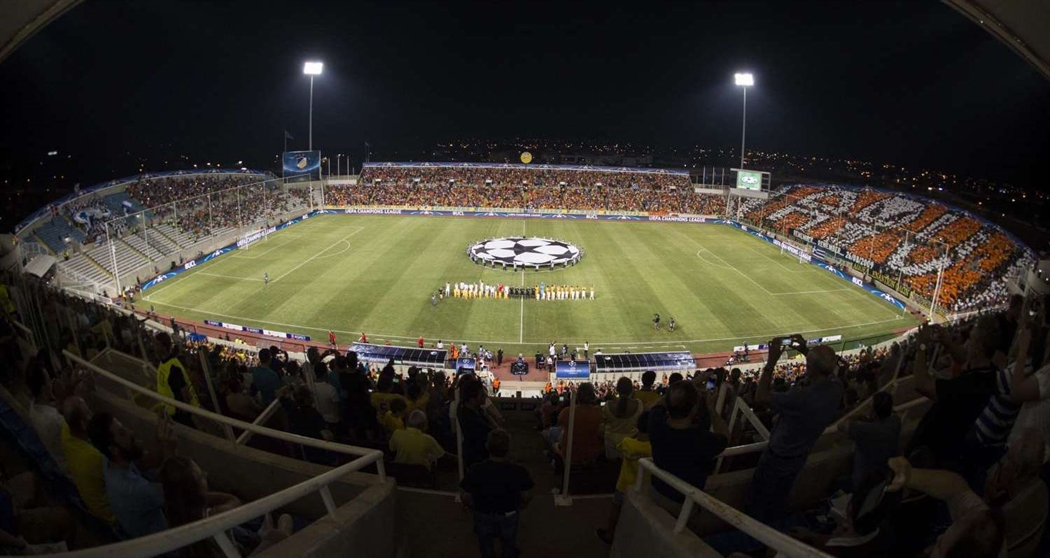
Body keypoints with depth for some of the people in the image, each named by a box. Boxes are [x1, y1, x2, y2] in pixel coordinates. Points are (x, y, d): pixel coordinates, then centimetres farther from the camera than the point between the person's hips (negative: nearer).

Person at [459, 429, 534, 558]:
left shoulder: (475, 471, -31)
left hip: (483, 515, 0)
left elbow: (464, 497, -18)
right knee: (509, 544, 32)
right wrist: (519, 507, 7)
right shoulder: (518, 471, -30)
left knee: (486, 544, 32)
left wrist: (473, 508, 4)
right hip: (509, 515, 0)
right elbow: (526, 497, -15)